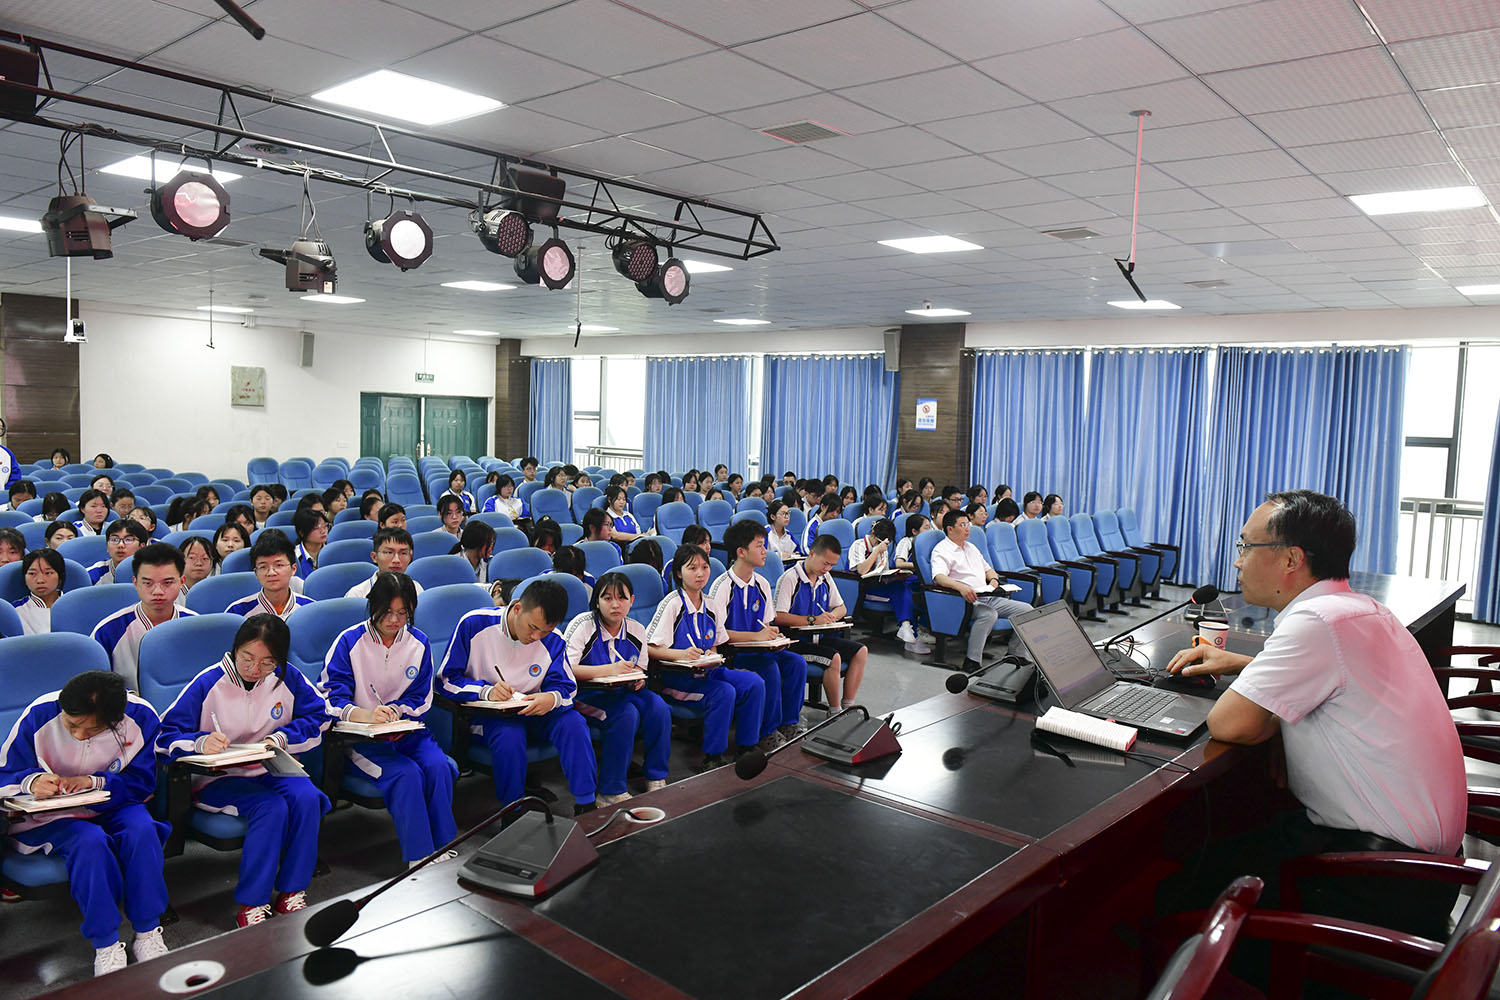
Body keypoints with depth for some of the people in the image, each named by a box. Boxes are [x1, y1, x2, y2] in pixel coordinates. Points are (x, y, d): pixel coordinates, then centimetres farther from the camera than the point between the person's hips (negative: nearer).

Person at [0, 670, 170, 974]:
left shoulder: (141, 717, -15)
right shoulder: (39, 716, -16)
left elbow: (142, 784, -8)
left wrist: (95, 782, -26)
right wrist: (31, 781, -30)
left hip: (113, 805, 1)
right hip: (52, 814, -1)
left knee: (142, 830, -32)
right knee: (90, 841, -34)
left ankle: (148, 935, -17)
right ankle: (105, 946, -21)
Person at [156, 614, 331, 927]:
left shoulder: (289, 679, -2)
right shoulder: (208, 684, -10)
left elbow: (319, 716, 5)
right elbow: (165, 737, -10)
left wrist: (281, 738, -11)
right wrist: (201, 742, -31)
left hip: (271, 772, 3)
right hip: (218, 778, -3)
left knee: (306, 798, -28)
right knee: (272, 807, -31)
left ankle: (291, 892, -13)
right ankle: (251, 903, -19)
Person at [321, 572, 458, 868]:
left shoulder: (419, 643, 5)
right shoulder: (349, 641, -5)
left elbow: (421, 699, 8)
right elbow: (331, 697, -11)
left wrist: (393, 711, -13)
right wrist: (365, 715, -31)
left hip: (405, 730, 3)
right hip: (360, 736, -3)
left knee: (438, 766, -27)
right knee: (406, 773, -30)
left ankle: (444, 849, -15)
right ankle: (419, 858, -21)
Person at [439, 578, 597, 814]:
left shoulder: (553, 641, -7)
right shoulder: (474, 624, -15)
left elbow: (566, 686, 2)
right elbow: (447, 679, -9)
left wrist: (552, 698, -25)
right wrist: (486, 691, -28)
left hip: (532, 711, 3)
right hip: (487, 714, -3)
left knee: (574, 722, -24)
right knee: (509, 735, -36)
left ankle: (586, 806, -13)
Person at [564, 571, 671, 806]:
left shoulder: (637, 630, 4)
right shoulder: (583, 625, -12)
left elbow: (640, 668, 18)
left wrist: (638, 678, -8)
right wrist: (609, 670, -30)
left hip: (622, 692, 5)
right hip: (586, 695, -5)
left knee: (658, 707, -21)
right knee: (627, 714, -31)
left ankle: (656, 779, -6)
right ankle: (610, 793, -20)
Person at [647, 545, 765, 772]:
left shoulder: (709, 606, 10)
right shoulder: (672, 604, -10)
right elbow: (649, 649, -14)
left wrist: (710, 655, -4)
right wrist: (681, 654, -28)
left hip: (705, 672, 7)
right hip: (676, 677, -7)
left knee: (755, 683, -12)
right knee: (724, 692, -30)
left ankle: (745, 748, -1)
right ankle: (711, 758, -16)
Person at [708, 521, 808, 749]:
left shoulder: (762, 584, 9)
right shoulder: (723, 586, -14)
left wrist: (772, 636, -8)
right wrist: (755, 636, -21)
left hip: (758, 649, 7)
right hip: (730, 653, -7)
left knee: (797, 663, -15)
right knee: (770, 669, -29)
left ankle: (789, 724, -2)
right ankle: (767, 733, -15)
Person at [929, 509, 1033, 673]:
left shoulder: (971, 547, 26)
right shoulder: (941, 550, -1)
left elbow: (988, 569, 35)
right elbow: (939, 577, -19)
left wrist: (993, 579, 11)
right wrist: (961, 587, -36)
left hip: (988, 597, 8)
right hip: (967, 600, -8)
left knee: (1027, 610, -6)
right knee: (989, 614, -38)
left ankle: (1014, 653, 6)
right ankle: (972, 660, -29)